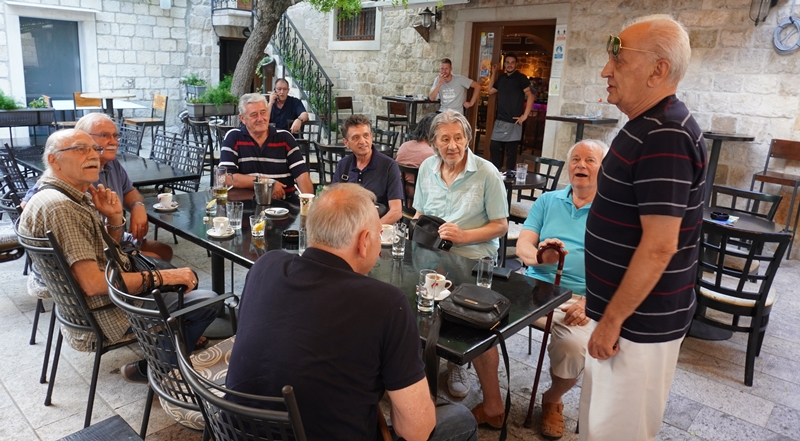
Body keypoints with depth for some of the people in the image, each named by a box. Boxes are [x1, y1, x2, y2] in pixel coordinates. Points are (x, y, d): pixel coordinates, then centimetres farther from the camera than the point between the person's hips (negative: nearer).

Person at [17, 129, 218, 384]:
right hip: (103, 317, -10)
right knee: (207, 302, -14)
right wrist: (161, 277, -24)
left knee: (187, 276, 22)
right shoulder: (60, 207, -26)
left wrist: (114, 217, -7)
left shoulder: (76, 197, 5)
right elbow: (93, 283, -30)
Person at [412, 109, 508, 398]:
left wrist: (463, 236, -16)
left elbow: (500, 226, -3)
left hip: (472, 256, -4)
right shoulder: (427, 168, 10)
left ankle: (456, 362, 2)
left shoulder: (486, 173, -5)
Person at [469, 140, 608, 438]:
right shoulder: (547, 201, 14)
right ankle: (492, 404, -3)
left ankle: (552, 401, 5)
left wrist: (589, 303, -22)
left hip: (578, 298, -2)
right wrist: (539, 256, -21)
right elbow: (523, 246, 4)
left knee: (574, 346, -32)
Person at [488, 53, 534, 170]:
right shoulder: (501, 78, 13)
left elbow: (530, 97, -9)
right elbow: (490, 91, 21)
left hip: (513, 122, -6)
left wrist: (525, 116, -14)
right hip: (499, 120, 6)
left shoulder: (521, 78, -6)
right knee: (494, 146, 8)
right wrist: (494, 73, 16)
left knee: (511, 151, 0)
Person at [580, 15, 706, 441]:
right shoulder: (649, 125, 10)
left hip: (639, 320, -9)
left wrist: (612, 320, -19)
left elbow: (659, 247, -26)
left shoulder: (664, 137, -23)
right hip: (623, 309, 10)